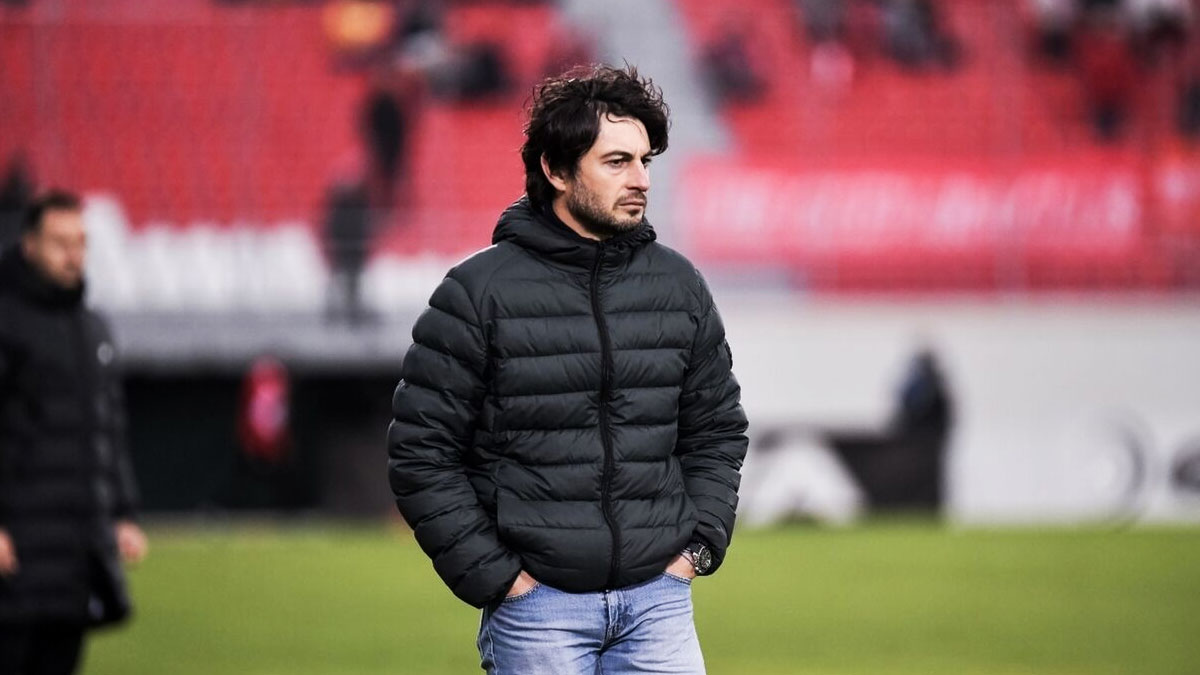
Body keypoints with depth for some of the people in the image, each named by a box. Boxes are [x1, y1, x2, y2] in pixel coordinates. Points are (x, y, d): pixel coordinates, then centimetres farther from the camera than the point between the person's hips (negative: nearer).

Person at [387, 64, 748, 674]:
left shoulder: (678, 285, 8)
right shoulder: (479, 292, -4)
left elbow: (718, 430, 18)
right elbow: (421, 452, -4)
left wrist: (700, 544, 5)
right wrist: (492, 575, -8)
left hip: (659, 598, 3)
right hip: (538, 602, -3)